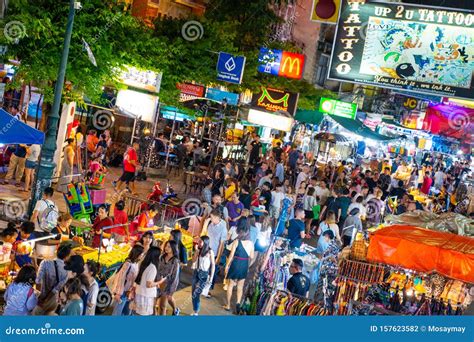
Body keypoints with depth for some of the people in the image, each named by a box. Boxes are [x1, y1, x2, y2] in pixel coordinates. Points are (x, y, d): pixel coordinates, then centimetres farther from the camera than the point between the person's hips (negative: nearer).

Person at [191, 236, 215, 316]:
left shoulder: (210, 252, -11)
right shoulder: (199, 251, 6)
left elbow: (213, 265, -7)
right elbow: (193, 260, 2)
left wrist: (211, 277, -9)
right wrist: (197, 251, -7)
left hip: (204, 274, -6)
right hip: (196, 272, 6)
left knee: (195, 294, -8)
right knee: (193, 293, 7)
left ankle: (196, 312, 5)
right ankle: (195, 312, 19)